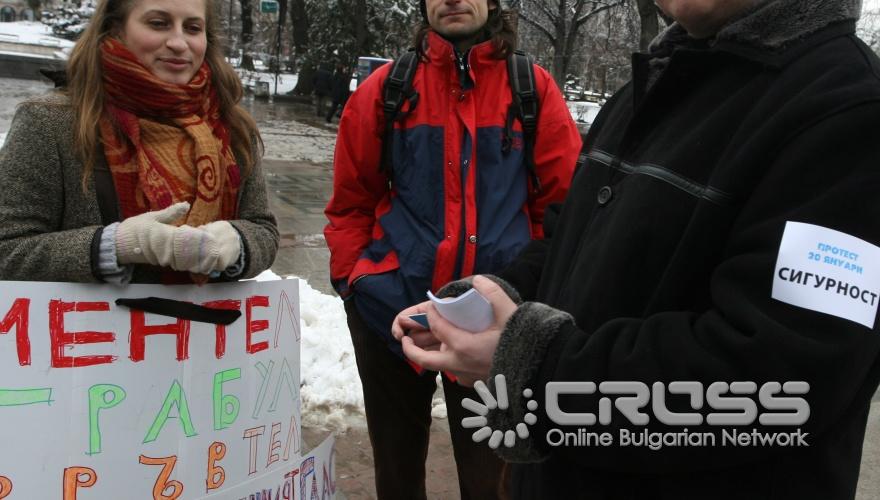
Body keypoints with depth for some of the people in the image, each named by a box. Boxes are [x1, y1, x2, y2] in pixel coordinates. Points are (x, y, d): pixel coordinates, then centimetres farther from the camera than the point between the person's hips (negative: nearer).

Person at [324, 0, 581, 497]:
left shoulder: (534, 88, 0)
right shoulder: (387, 87, 1)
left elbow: (564, 199, 1)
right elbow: (352, 200, 6)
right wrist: (350, 280, -1)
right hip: (392, 307, 1)